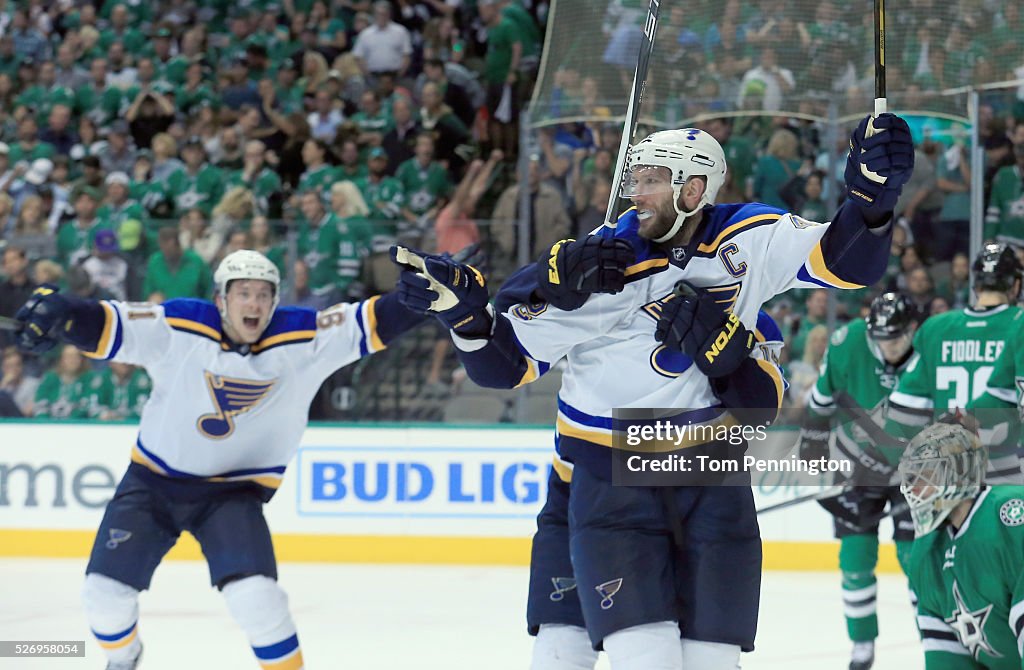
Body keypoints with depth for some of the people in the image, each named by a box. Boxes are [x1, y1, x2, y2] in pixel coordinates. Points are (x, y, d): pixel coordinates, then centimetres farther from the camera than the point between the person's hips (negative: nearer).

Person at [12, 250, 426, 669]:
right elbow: (107, 327, -23)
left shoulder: (302, 339, -11)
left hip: (233, 491, -1)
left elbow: (369, 322, -15)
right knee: (105, 590, -3)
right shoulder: (177, 327, -15)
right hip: (153, 480, 1)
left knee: (254, 594, -23)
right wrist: (57, 311, -42)